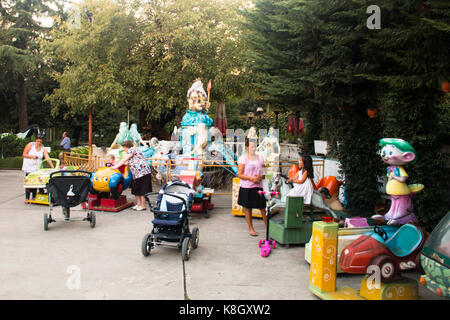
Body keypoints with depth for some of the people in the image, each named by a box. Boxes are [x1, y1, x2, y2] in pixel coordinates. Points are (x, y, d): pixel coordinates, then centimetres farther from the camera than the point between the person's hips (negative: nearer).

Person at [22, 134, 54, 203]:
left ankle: (34, 197, 12)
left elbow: (47, 158, -8)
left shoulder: (43, 149, 1)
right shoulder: (30, 145, -4)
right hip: (28, 167, -2)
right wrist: (32, 156, -18)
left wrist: (52, 167, -19)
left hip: (37, 168, 2)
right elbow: (24, 154, -3)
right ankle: (27, 198, 2)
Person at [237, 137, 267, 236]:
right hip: (246, 187, -3)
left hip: (258, 186, 3)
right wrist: (251, 178, -19)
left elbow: (263, 172, 16)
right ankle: (251, 228, 21)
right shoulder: (243, 158, -4)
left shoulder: (259, 158, 10)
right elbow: (240, 174, -7)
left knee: (263, 207, 2)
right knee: (247, 208, 7)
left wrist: (261, 177, -6)